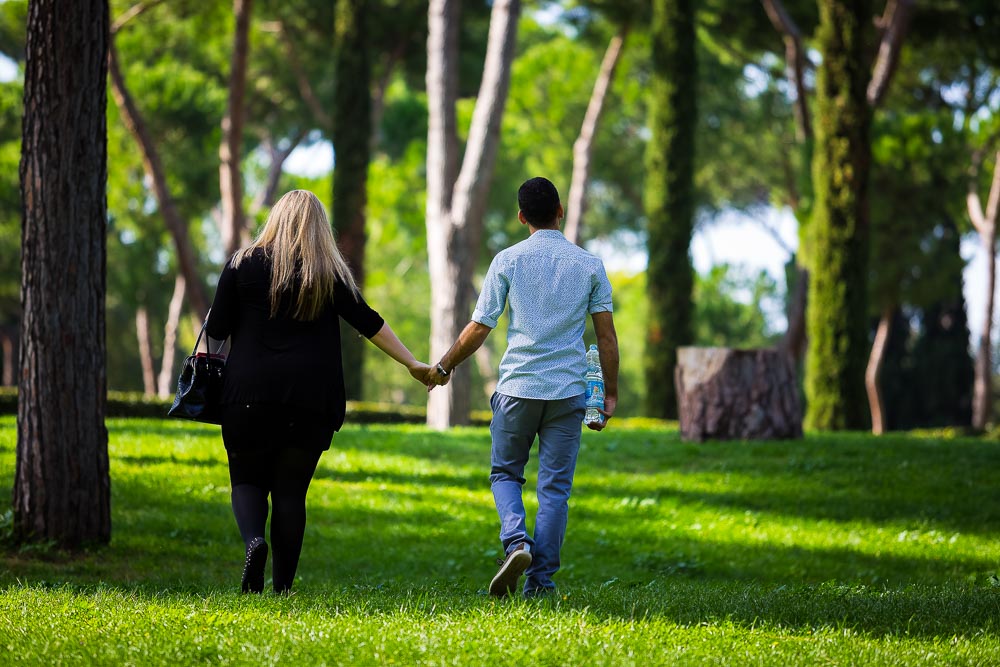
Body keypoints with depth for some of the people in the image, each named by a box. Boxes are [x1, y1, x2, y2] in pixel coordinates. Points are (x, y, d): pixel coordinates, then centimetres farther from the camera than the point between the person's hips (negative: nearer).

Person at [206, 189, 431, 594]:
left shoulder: (244, 263, 2)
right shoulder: (329, 272, 4)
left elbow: (217, 329, 2)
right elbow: (368, 322, -1)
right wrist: (412, 364, 2)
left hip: (249, 394, -1)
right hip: (309, 400, 1)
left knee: (248, 481, 10)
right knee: (291, 491, 7)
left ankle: (253, 539, -20)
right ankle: (282, 586, 2)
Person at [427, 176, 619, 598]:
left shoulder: (507, 261, -1)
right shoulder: (589, 265, 4)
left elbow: (479, 328, 0)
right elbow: (607, 335, 2)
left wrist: (444, 366, 14)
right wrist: (610, 393, 10)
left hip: (518, 388, -1)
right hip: (568, 390, 1)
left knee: (505, 473, 14)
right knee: (554, 487, 6)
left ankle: (516, 541, -11)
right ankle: (541, 580, 4)